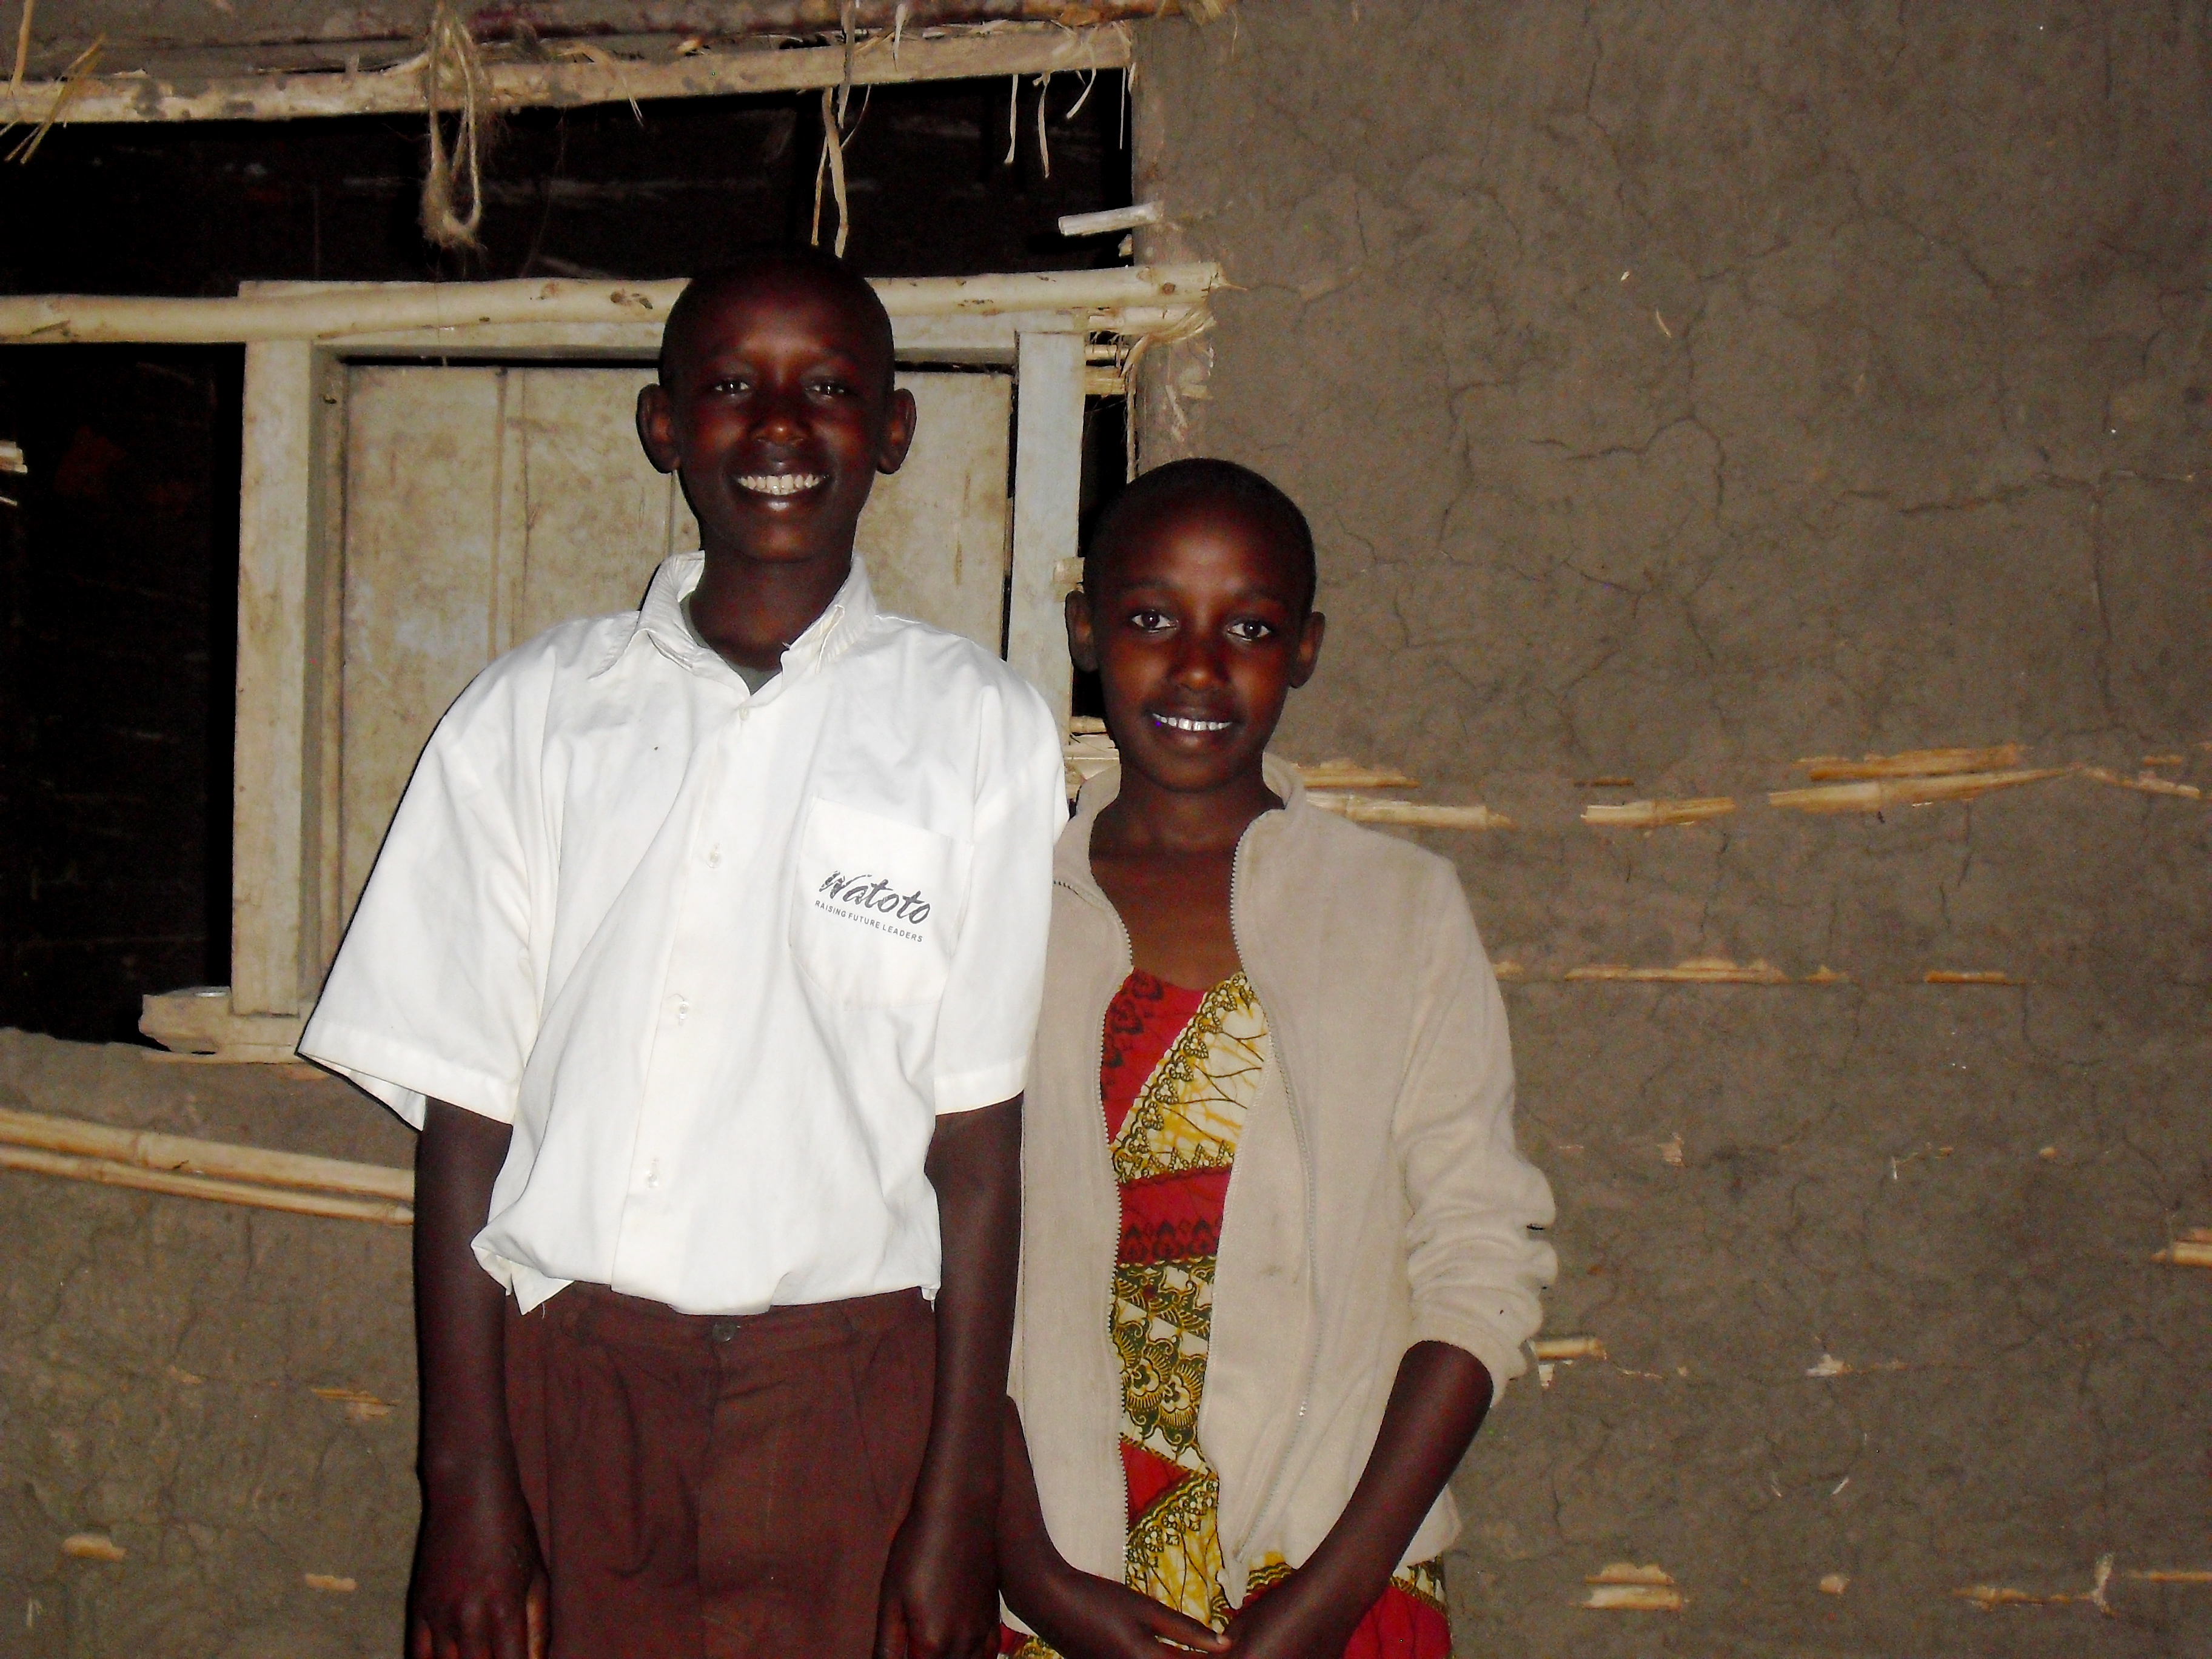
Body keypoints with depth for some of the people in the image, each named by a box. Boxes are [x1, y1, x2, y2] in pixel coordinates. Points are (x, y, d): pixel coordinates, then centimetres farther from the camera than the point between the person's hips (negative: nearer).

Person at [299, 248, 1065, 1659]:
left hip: (846, 1403, -1)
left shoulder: (980, 730, 1)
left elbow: (979, 1142, -1)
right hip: (559, 1379, 1)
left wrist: (958, 1508, -4)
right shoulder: (532, 715, 6)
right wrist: (468, 1484, -2)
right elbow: (465, 1117, 3)